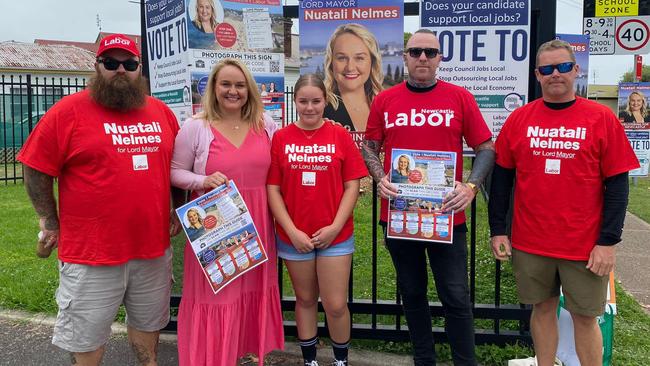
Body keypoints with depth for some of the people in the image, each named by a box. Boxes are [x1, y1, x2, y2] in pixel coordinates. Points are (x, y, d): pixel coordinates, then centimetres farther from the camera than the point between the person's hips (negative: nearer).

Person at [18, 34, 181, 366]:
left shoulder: (161, 111, 6)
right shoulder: (67, 111, -8)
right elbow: (36, 171, -5)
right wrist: (51, 224, -4)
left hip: (153, 249, 4)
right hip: (91, 254, -4)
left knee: (148, 323, 22)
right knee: (86, 339, 11)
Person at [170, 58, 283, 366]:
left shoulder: (265, 124, 6)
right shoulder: (195, 127, -4)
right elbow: (175, 173, -1)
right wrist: (203, 181, -17)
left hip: (256, 224, 4)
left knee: (255, 289, 13)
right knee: (215, 292, 2)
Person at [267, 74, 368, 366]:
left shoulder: (340, 135, -3)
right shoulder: (281, 138, -1)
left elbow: (352, 186, -3)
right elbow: (273, 189, -2)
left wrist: (335, 227, -11)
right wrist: (292, 231, -9)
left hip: (335, 235, -1)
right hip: (293, 237, 1)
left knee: (336, 305, 4)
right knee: (305, 299, 16)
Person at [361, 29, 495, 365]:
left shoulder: (460, 98, 0)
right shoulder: (385, 100, 5)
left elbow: (486, 148, 2)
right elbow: (368, 147, 11)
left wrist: (470, 187, -14)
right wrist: (380, 179, -8)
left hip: (447, 215, -2)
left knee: (456, 297, 2)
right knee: (412, 294, 14)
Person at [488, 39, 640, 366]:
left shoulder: (601, 118, -3)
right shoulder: (519, 118, 2)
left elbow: (617, 183, -4)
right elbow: (501, 177, 5)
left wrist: (608, 241, -9)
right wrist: (498, 230, 2)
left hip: (585, 246, -2)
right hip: (529, 243, 2)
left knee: (585, 317, 9)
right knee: (543, 308, 15)